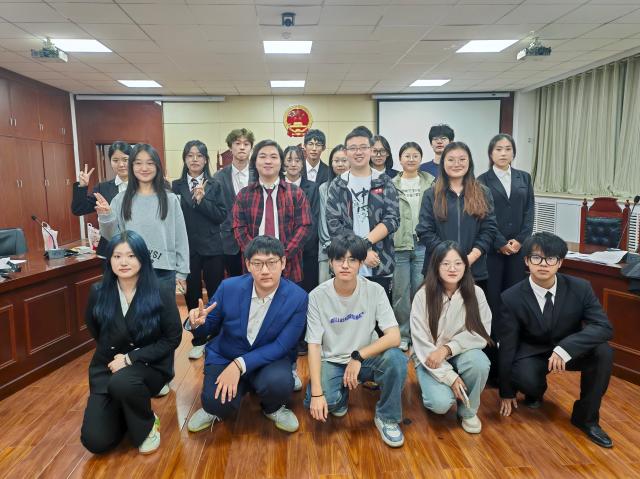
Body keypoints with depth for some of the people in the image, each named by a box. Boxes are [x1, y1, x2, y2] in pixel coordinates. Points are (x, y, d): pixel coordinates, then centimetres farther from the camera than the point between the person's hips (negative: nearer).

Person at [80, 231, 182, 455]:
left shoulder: (161, 294, -14)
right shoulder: (98, 293, -5)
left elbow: (172, 338, -12)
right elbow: (94, 330, 14)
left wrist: (130, 358, -18)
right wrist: (114, 353, 3)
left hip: (149, 366, -3)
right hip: (107, 368, 3)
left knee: (122, 383, -36)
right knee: (95, 441, -8)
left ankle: (147, 425, -5)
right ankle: (123, 413, 26)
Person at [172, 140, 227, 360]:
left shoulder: (215, 186, 2)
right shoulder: (176, 186, 4)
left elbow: (221, 215, -6)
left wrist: (202, 200, -17)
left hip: (212, 248, 0)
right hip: (186, 249, 1)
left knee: (216, 295, 6)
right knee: (192, 296, 10)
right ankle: (198, 341, 25)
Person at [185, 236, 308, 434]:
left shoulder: (298, 298, -18)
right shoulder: (229, 287, -15)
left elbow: (282, 346, -17)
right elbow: (210, 327, 0)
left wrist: (240, 365, -27)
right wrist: (197, 323, -26)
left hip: (268, 358, 0)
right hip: (224, 357, 0)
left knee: (279, 383, -31)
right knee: (219, 403, -25)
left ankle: (273, 409, 6)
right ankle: (215, 408, 13)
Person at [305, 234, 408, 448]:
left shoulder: (374, 290, -14)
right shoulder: (317, 296, -15)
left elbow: (394, 336, -20)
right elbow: (314, 345, -14)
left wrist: (358, 357, -28)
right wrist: (317, 393, -21)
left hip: (365, 358, 1)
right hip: (331, 361, 0)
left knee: (396, 358, -30)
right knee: (319, 403, -29)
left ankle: (386, 417, -3)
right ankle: (340, 394, 11)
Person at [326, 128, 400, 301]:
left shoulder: (385, 183, 6)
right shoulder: (337, 185, 6)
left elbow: (392, 219, -4)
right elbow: (333, 225, -3)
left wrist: (366, 242, -17)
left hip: (381, 266, 0)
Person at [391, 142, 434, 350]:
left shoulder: (431, 183, 8)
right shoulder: (391, 185, 4)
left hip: (424, 244, 1)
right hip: (399, 244, 0)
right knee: (401, 292, 6)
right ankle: (402, 334, 20)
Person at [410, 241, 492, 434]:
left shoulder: (476, 293, -11)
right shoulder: (423, 296, -16)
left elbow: (481, 334, -9)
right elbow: (421, 344, -15)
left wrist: (447, 348, -23)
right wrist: (451, 377, -20)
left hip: (462, 353, 2)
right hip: (430, 358, -2)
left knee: (479, 362, -31)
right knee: (441, 403, -25)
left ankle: (468, 411, -2)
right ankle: (433, 388, 14)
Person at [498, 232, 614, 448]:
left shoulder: (580, 288, -15)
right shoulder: (511, 298, -19)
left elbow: (604, 327, -20)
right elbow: (507, 347, -13)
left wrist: (564, 348, -37)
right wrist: (506, 393, -4)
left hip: (570, 351, 2)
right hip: (532, 353, -2)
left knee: (603, 352, -27)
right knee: (526, 380, -32)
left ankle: (586, 417, -6)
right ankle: (536, 391, 10)